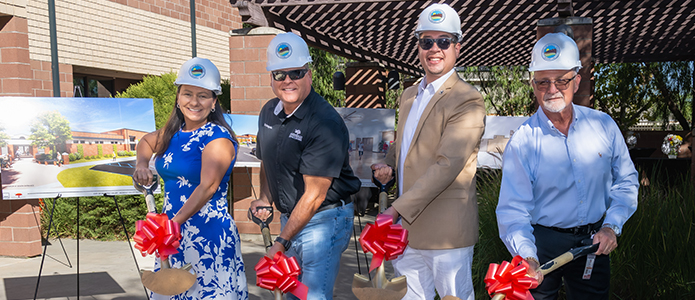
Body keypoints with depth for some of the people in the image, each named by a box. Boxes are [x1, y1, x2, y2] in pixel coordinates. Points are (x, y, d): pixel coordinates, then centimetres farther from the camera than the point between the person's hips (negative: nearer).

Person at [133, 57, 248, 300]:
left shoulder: (218, 139, -12)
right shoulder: (173, 133, 10)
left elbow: (207, 187, -20)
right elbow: (146, 141, 32)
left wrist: (173, 223, -25)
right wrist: (142, 164, 11)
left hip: (208, 234, -7)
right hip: (173, 234, 7)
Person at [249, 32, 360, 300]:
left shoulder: (326, 123, -22)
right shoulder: (268, 112, 3)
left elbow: (315, 195, -23)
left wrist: (281, 242, -21)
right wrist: (265, 198, 3)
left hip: (324, 220, -7)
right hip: (288, 217, 8)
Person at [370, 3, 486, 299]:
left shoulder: (467, 101, -13)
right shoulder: (409, 95, 14)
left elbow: (447, 165, -22)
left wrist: (397, 209, -24)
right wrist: (388, 165, 2)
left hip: (446, 233, -7)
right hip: (406, 229, 7)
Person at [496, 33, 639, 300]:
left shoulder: (603, 125, -3)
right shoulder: (522, 142, -13)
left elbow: (626, 181, 8)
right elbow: (513, 208, -17)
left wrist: (612, 225, -7)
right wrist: (526, 255, -33)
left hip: (594, 243, 3)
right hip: (543, 244, -3)